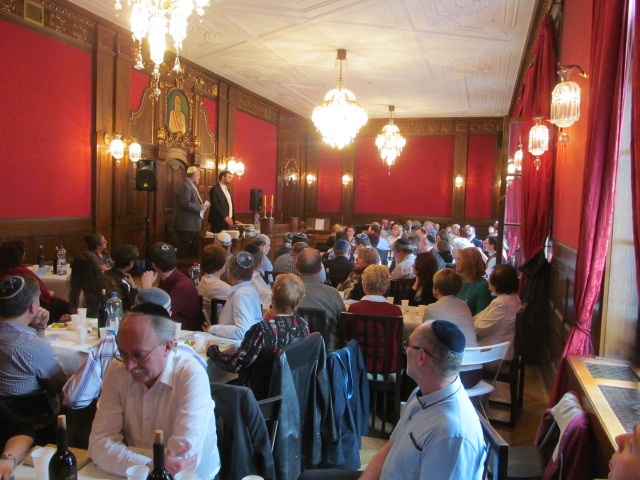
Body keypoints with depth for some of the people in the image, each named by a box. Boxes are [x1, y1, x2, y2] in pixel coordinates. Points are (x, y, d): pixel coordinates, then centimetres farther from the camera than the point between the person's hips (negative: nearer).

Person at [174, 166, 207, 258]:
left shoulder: (191, 185, 17)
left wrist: (201, 205, 8)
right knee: (185, 251, -4)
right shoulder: (186, 186, -15)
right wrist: (200, 207, -18)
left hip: (192, 225, 11)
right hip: (187, 225, -11)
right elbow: (185, 203, -25)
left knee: (193, 250, 13)